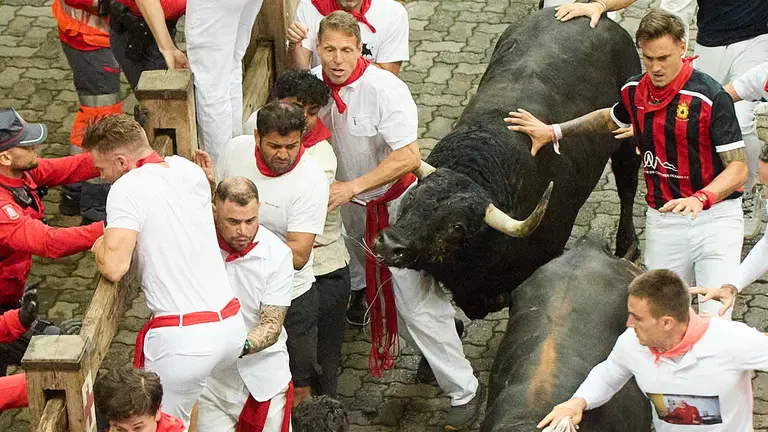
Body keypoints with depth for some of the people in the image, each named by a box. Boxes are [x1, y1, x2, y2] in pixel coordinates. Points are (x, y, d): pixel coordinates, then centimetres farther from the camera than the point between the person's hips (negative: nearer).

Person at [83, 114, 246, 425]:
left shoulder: (128, 189, -13)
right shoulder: (187, 169, 9)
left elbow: (114, 267, -21)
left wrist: (100, 245, -2)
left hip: (183, 340, -7)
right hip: (231, 325, 7)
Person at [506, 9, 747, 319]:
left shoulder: (710, 98, -17)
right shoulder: (635, 91, 3)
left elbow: (738, 168, -17)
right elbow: (611, 119, 28)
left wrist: (700, 199, -33)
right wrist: (553, 131, 22)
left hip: (715, 215, -5)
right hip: (663, 220, 5)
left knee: (715, 320, -16)